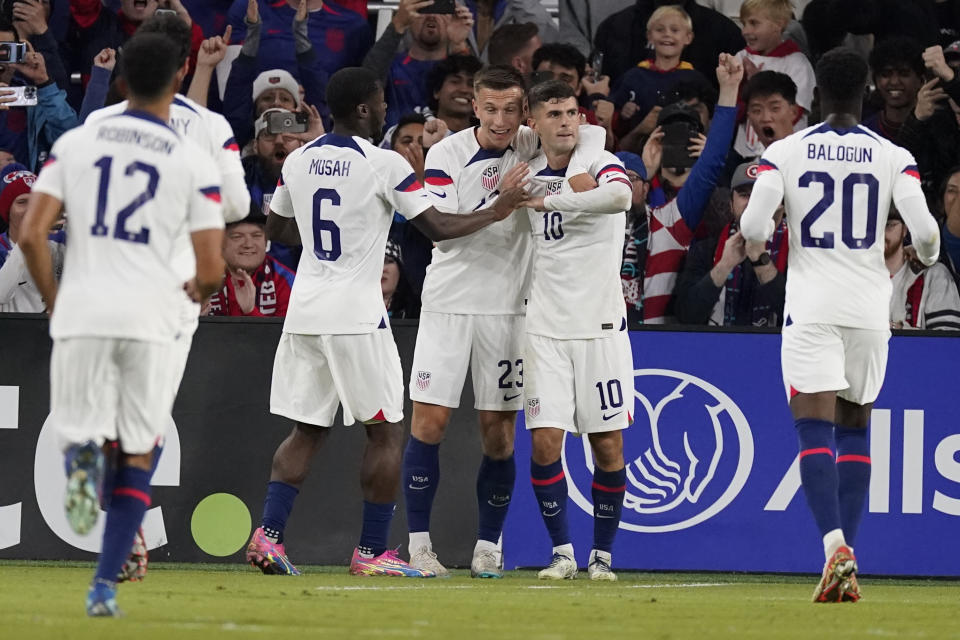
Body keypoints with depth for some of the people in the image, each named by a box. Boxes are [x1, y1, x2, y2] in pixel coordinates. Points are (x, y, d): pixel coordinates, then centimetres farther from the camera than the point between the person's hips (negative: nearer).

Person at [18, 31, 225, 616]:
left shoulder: (75, 143, 6)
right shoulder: (194, 162, 1)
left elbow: (32, 235, 0)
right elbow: (212, 270, -3)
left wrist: (54, 304, 14)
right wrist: (198, 288, 21)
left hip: (81, 313, 1)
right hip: (150, 318, -1)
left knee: (79, 431, 16)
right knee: (139, 454, 11)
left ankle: (81, 458, -23)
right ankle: (106, 585, 1)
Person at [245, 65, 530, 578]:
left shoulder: (298, 161, 7)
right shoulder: (384, 164, -10)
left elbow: (276, 229, 20)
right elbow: (437, 228, -7)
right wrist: (496, 212, 6)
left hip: (303, 313, 6)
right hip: (356, 315, -6)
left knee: (307, 430, 11)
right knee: (385, 433, 4)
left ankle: (268, 535, -3)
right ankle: (372, 552, 3)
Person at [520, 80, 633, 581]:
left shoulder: (601, 163, -6)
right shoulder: (527, 174, 8)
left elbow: (621, 195, -31)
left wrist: (551, 200, -25)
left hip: (601, 326, -3)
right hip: (545, 328, 3)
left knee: (608, 445, 1)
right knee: (544, 441, -6)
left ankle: (602, 554, 15)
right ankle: (561, 552, 6)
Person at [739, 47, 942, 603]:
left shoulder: (785, 152, -2)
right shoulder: (893, 158, 0)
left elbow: (753, 229, -10)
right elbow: (924, 231, -9)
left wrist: (762, 233, 14)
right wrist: (927, 255, 14)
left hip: (811, 307, -2)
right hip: (870, 308, 2)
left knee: (815, 431, -6)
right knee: (856, 428, 13)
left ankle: (836, 545, -27)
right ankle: (849, 565, 9)